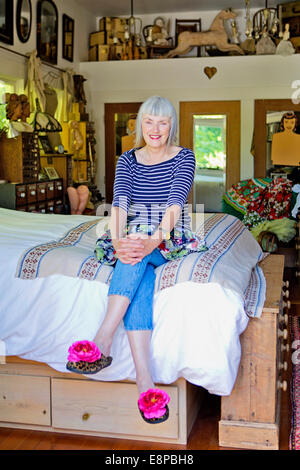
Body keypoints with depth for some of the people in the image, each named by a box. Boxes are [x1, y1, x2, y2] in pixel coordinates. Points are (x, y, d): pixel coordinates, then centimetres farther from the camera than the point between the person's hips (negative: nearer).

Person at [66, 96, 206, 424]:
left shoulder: (183, 157, 0)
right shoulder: (128, 160, 8)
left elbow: (175, 202, -17)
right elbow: (120, 201, -9)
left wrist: (155, 240, -36)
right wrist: (118, 240, -31)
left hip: (171, 241, -1)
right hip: (134, 238, 1)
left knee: (137, 261, -35)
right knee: (140, 278, -33)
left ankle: (102, 341, -42)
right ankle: (144, 378, -45)